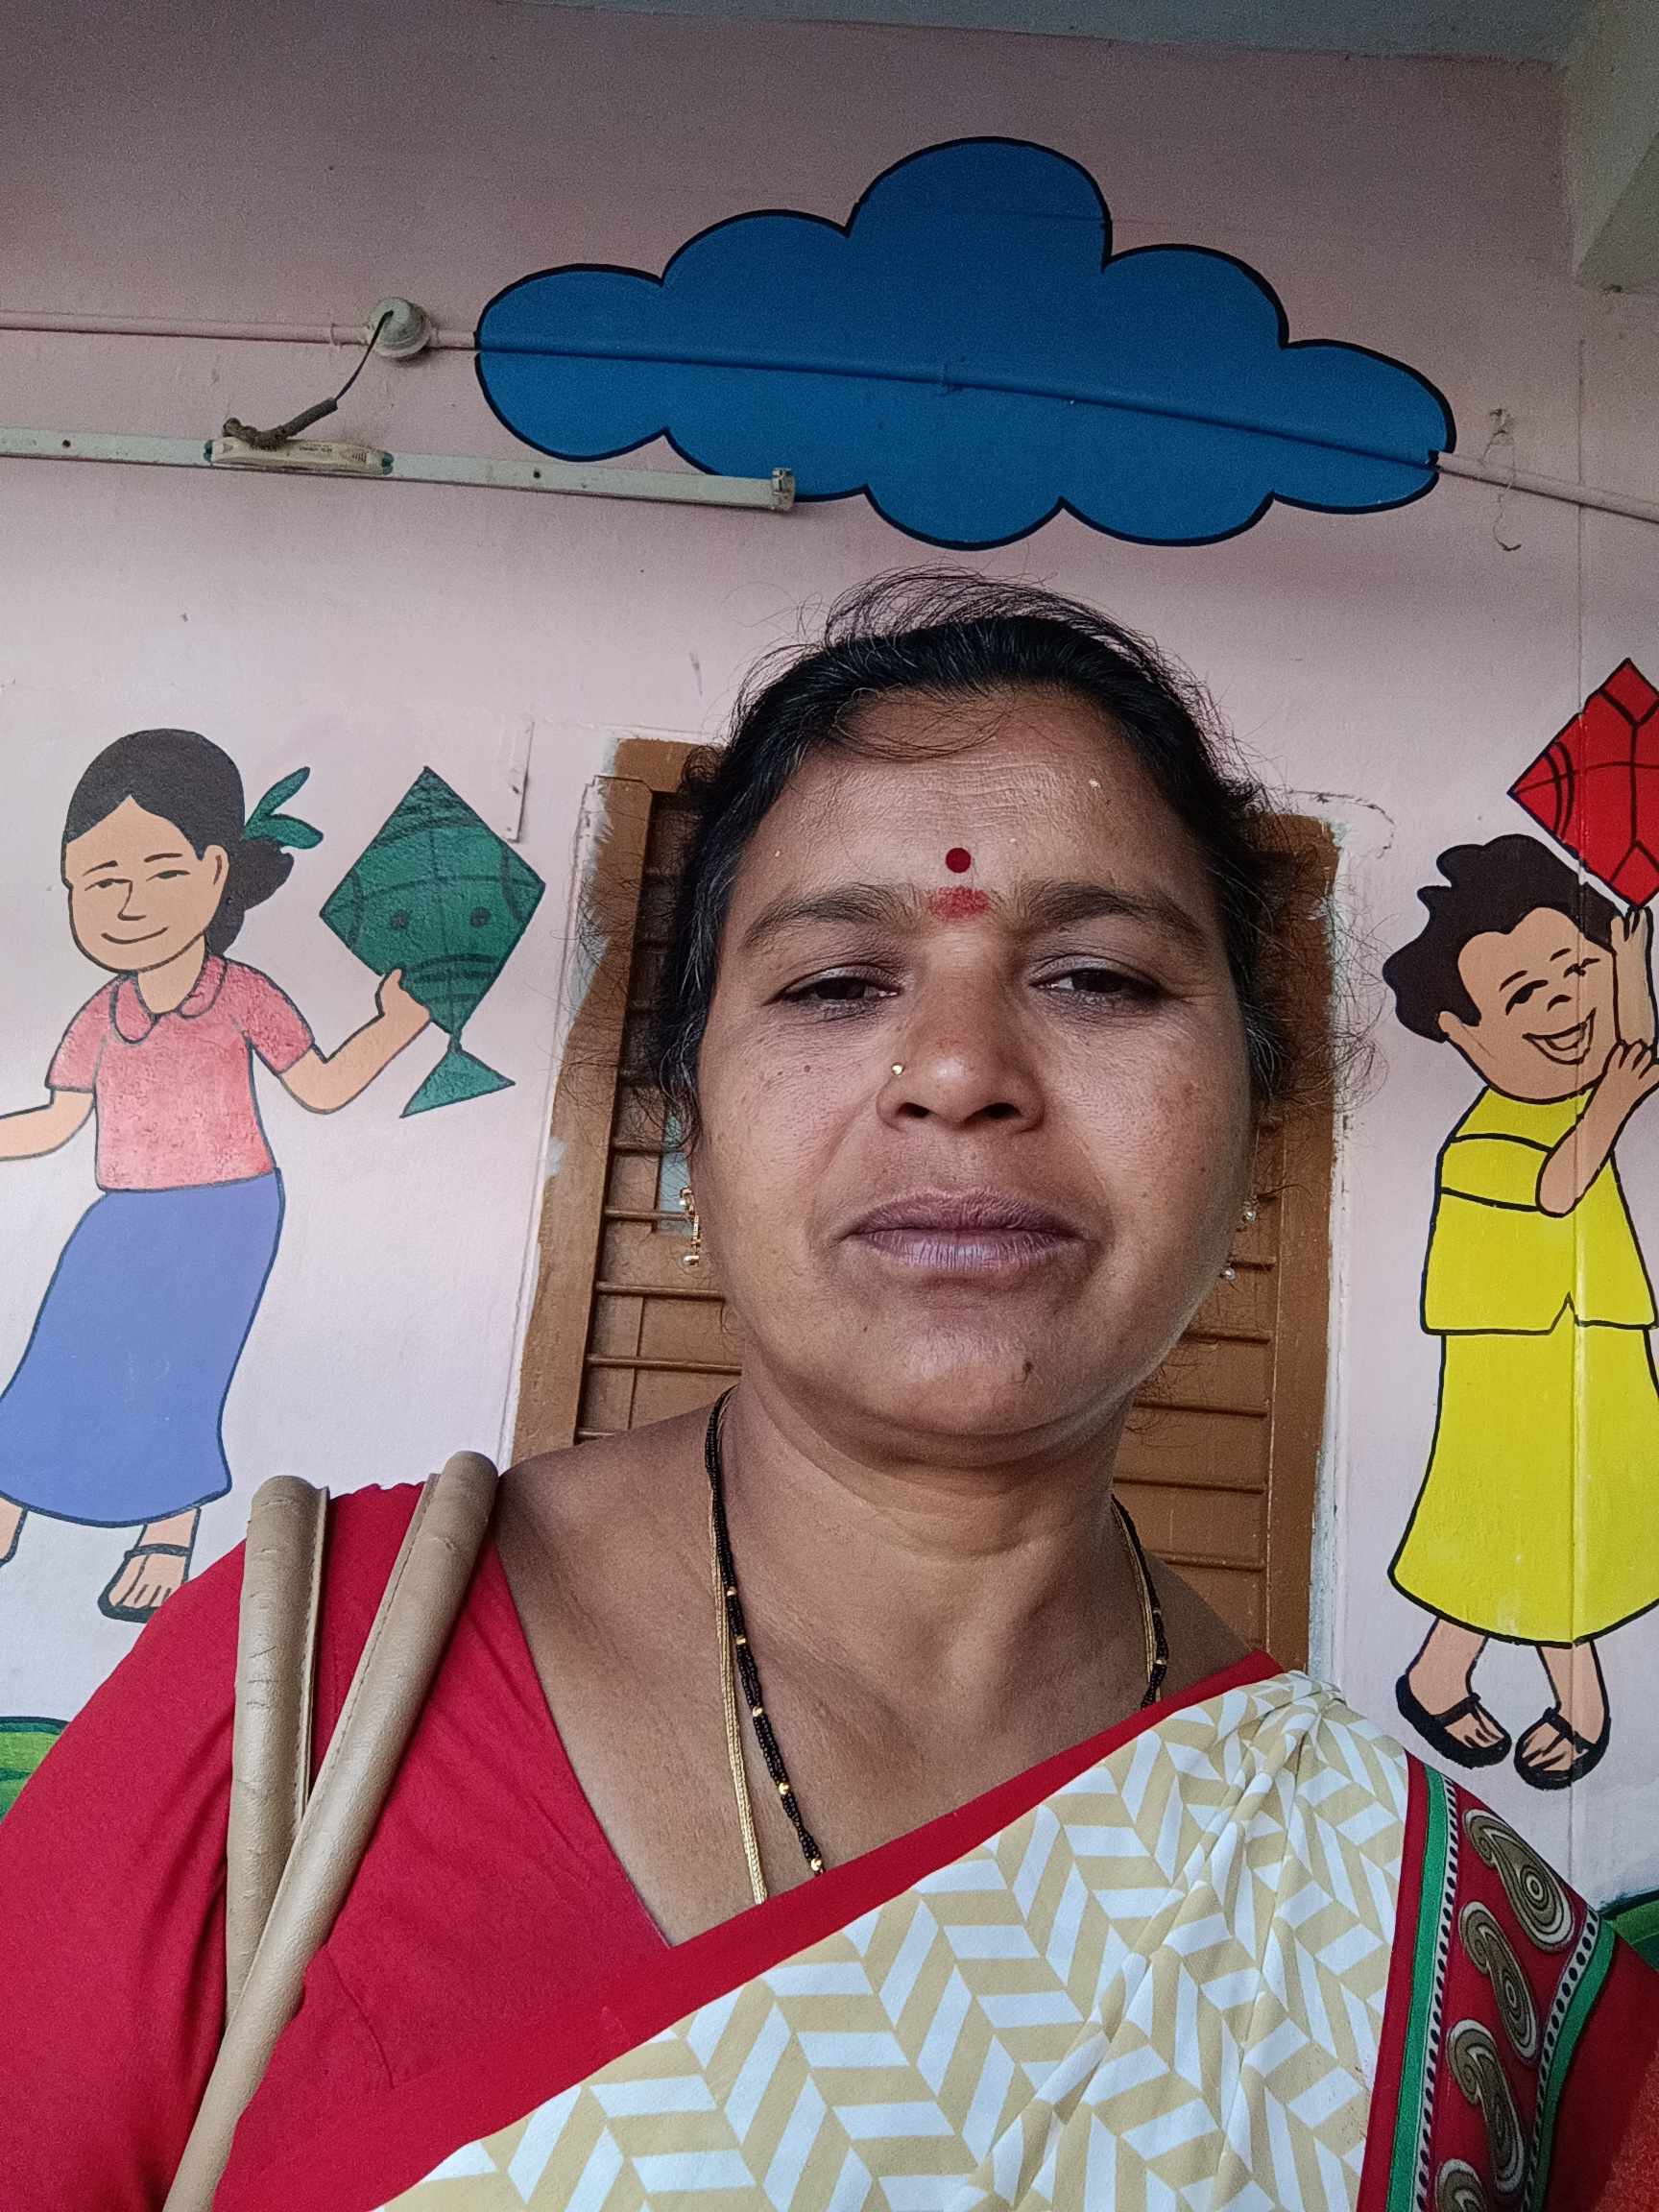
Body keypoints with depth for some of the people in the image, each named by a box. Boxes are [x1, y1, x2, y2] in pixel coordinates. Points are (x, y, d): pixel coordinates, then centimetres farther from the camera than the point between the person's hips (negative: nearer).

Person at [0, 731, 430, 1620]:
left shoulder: (243, 996, -9)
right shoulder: (100, 1016, 1)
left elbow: (323, 1088, -5)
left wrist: (396, 1021, -14)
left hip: (222, 1220, -4)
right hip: (120, 1226, 4)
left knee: (173, 1377, -5)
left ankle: (169, 1539, 14)